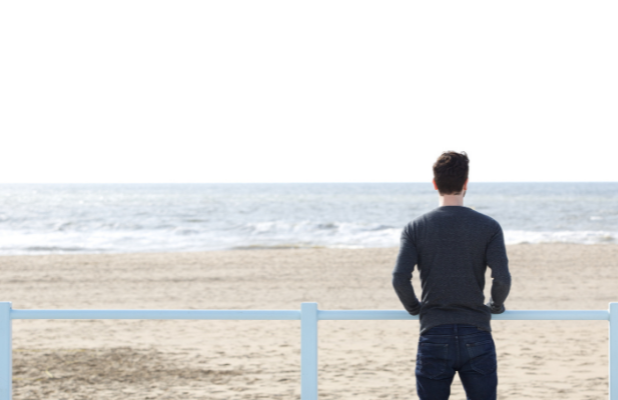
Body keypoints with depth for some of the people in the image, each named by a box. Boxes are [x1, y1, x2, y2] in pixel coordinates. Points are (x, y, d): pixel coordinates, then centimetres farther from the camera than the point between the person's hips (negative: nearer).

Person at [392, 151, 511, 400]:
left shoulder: (416, 228, 2)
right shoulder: (488, 227, -1)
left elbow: (400, 278, -8)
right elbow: (502, 278, -10)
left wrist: (415, 309, 9)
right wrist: (495, 307, 9)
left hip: (434, 335, 1)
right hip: (476, 337, -1)